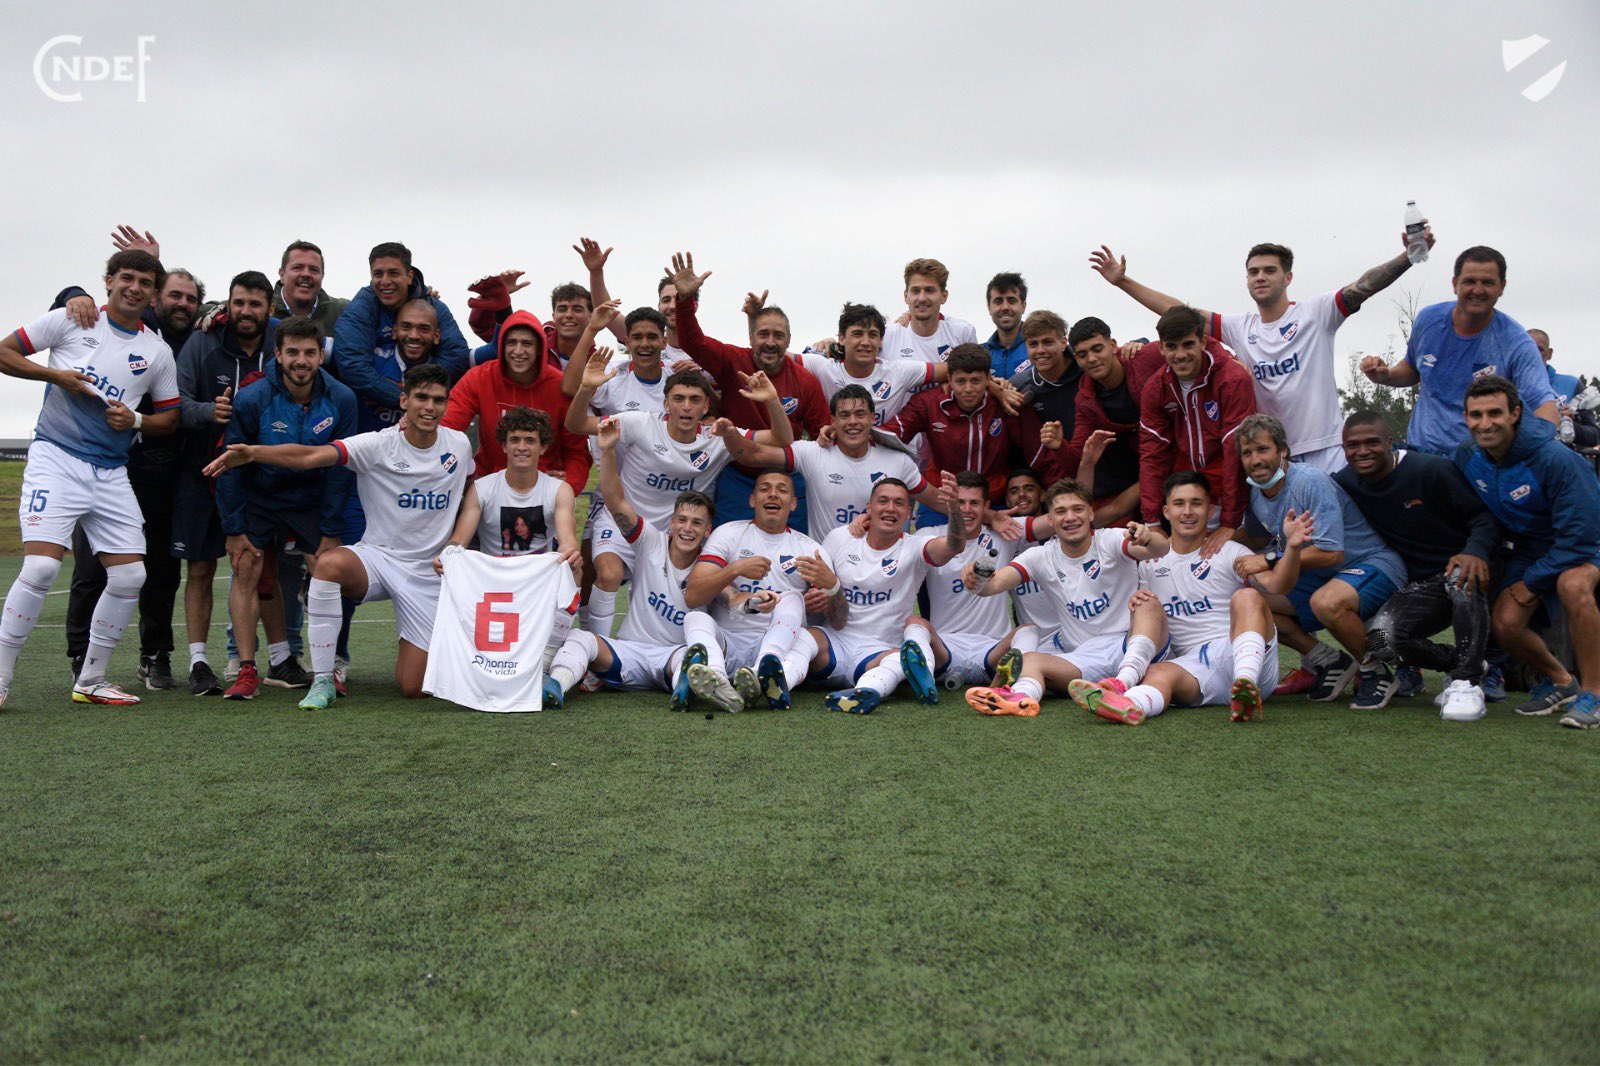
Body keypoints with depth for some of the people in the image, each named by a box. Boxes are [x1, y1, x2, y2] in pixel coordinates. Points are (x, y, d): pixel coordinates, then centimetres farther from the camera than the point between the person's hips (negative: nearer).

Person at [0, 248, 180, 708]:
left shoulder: (158, 352, 10)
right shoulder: (70, 320, 3)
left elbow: (170, 417, 15)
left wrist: (135, 420, -4)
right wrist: (55, 374, -9)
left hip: (111, 473, 4)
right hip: (56, 458, -4)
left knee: (130, 575, -2)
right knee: (41, 566, -18)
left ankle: (90, 680, 14)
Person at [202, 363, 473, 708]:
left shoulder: (459, 444, 0)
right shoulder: (378, 444, -11)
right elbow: (311, 456, -24)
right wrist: (252, 452, -39)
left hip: (429, 572, 1)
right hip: (376, 556, -1)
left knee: (412, 687, -6)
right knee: (329, 564, -38)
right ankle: (323, 682, -23)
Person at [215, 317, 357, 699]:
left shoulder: (341, 399, -13)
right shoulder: (251, 398, -17)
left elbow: (339, 468, -6)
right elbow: (231, 466, -9)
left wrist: (331, 531, -7)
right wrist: (233, 529, -10)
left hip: (312, 500, 1)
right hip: (258, 499, -1)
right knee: (246, 571, -12)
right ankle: (247, 670, -6)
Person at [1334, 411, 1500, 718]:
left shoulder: (1431, 470, -14)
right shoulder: (1344, 483, 0)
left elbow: (1485, 513, -12)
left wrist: (1477, 551, -32)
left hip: (1460, 569, -3)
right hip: (1420, 586, 4)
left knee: (1463, 577, -41)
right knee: (1379, 638, -26)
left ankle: (1468, 679, -27)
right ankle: (1455, 662, 3)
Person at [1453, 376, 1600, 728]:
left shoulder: (1556, 459, -30)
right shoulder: (1467, 457, -13)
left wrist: (1529, 584, -22)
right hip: (1530, 545, 5)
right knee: (1505, 623, -15)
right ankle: (1560, 682, 15)